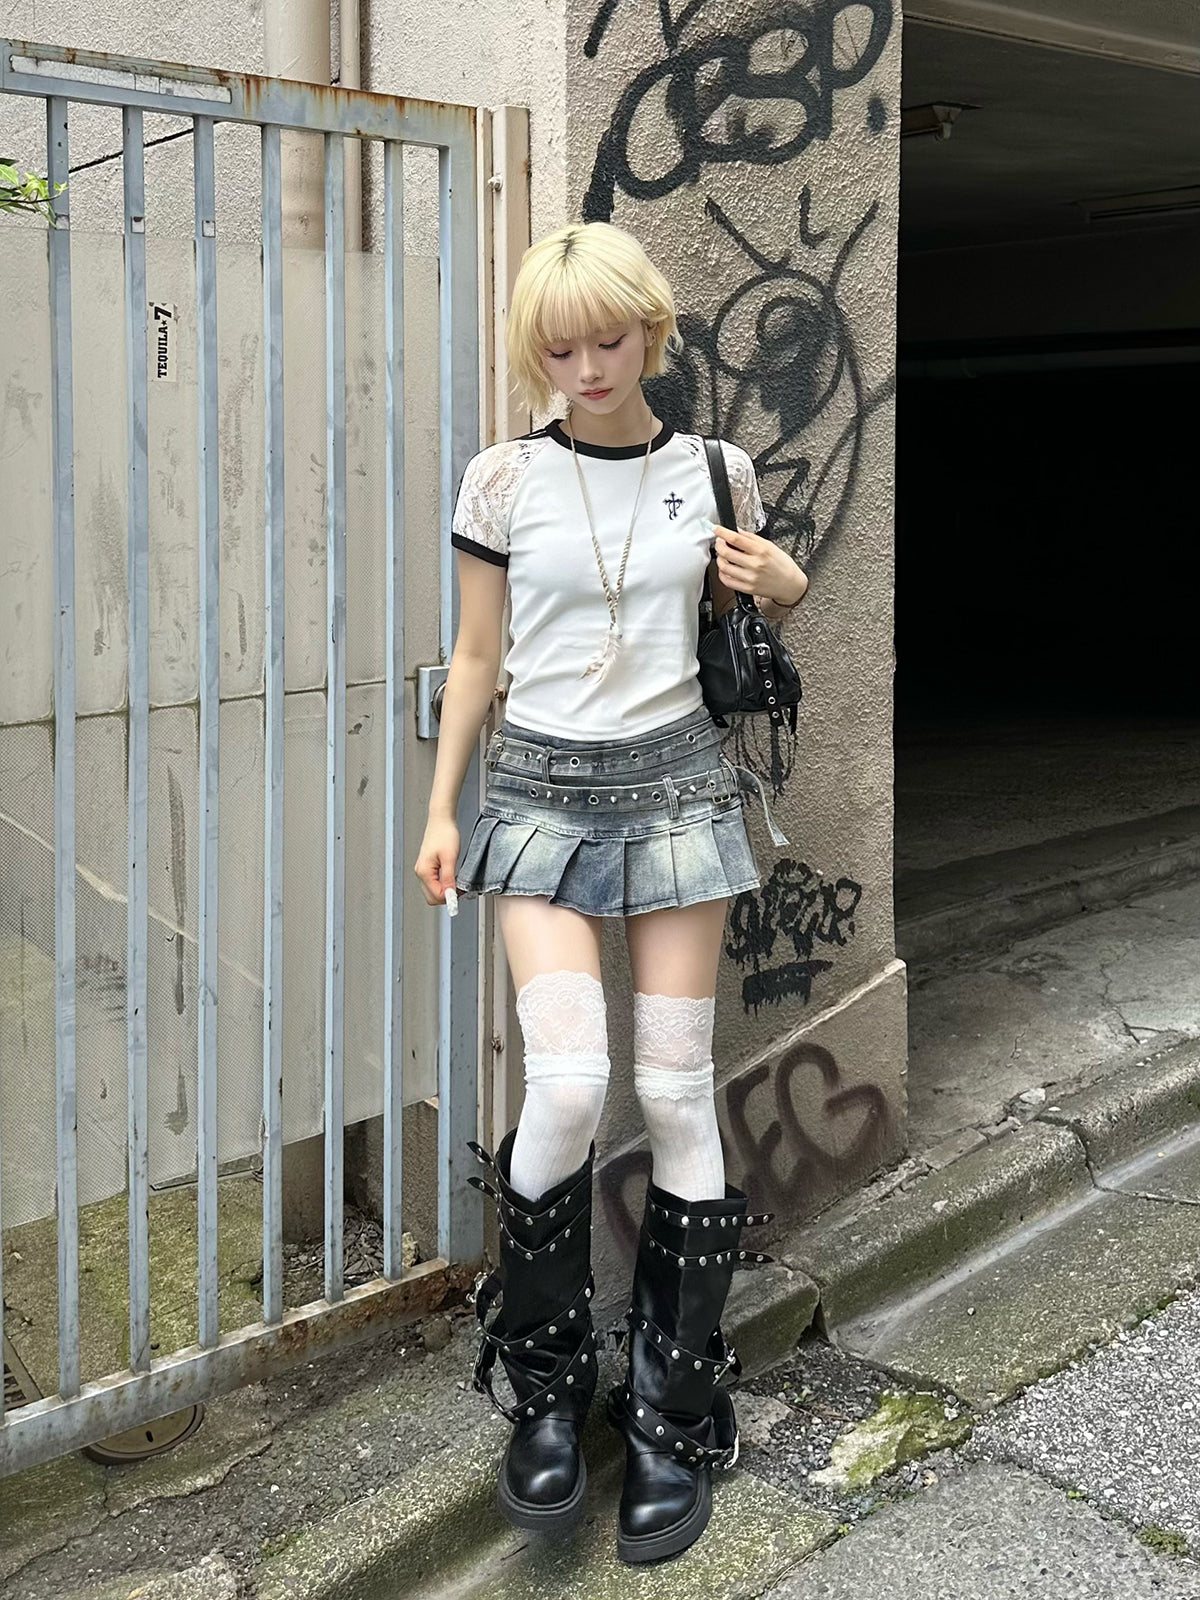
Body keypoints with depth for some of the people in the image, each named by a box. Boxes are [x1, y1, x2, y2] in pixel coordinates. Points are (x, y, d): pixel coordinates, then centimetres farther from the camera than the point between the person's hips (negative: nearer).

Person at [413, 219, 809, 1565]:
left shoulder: (714, 473, 5)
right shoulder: (503, 479, 1)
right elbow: (475, 656, 7)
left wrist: (784, 588, -4)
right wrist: (440, 809, 4)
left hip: (675, 781, 1)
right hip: (541, 788, -1)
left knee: (676, 1091, -1)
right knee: (565, 1084, -17)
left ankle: (672, 1417, 12)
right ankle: (546, 1387, 7)